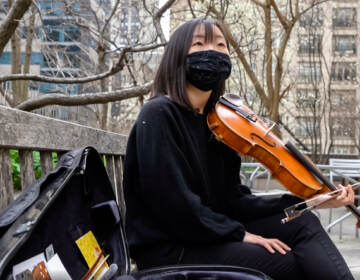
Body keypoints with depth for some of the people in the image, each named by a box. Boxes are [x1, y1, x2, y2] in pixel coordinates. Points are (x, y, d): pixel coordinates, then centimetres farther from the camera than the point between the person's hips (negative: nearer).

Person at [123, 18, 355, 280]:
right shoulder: (159, 114, -13)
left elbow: (234, 200, 6)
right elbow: (173, 203, -22)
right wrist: (240, 233, -17)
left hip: (210, 236, 8)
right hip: (168, 248, -8)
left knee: (302, 223, -4)